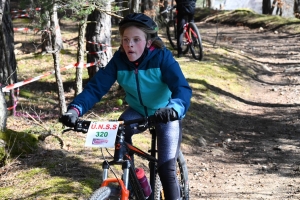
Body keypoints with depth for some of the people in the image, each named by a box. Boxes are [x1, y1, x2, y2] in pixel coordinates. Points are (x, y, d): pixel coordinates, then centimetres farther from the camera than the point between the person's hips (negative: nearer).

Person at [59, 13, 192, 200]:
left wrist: (174, 109, -62)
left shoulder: (162, 57, -27)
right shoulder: (119, 60, -18)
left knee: (166, 170, -13)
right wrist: (75, 109, -44)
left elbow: (182, 88, -39)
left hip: (166, 115, -3)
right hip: (138, 111, 3)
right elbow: (96, 87, -24)